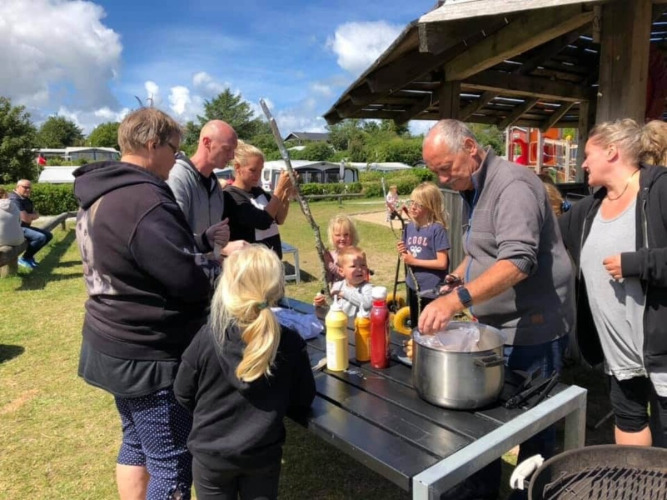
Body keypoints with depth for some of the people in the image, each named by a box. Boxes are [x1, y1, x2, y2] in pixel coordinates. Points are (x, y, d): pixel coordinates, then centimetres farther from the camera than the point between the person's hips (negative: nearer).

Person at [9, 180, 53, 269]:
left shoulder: (26, 199, 14)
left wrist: (30, 216, -12)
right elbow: (25, 218, -24)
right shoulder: (14, 199, -18)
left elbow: (37, 215, 11)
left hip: (25, 227, 10)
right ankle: (23, 259, -8)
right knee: (41, 237, -26)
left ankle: (29, 255, 12)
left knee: (48, 235, 9)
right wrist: (33, 215, -2)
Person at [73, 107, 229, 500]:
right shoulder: (144, 202, -25)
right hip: (147, 356, -10)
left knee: (137, 444, 24)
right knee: (172, 466, 5)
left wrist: (204, 241, 11)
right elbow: (192, 282, -23)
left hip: (117, 346, 10)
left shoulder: (101, 196, 7)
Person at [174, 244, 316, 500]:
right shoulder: (291, 343, -20)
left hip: (211, 453, 0)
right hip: (263, 454, 1)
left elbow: (184, 395, -7)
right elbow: (302, 403, -7)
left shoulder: (207, 338, -22)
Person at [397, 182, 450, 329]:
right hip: (413, 287, 7)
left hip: (432, 290, -6)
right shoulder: (409, 227, 3)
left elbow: (442, 263, -18)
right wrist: (403, 253, -8)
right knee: (414, 328, 21)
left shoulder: (437, 229, -16)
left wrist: (414, 261, -17)